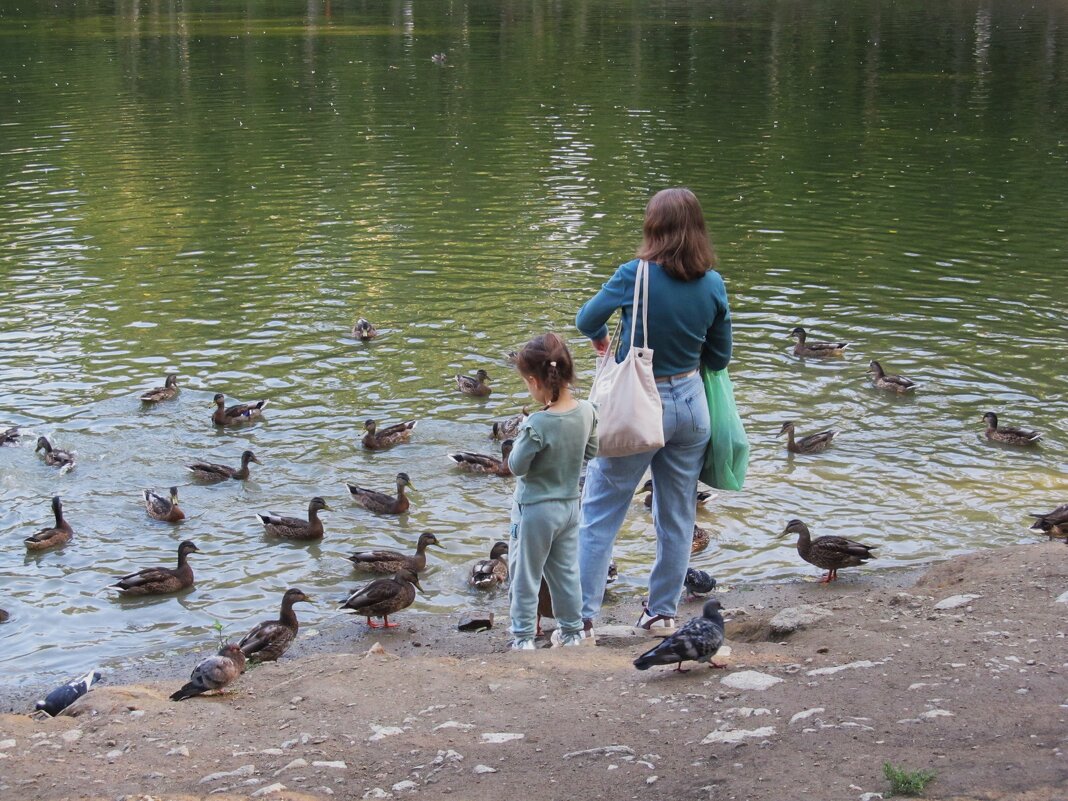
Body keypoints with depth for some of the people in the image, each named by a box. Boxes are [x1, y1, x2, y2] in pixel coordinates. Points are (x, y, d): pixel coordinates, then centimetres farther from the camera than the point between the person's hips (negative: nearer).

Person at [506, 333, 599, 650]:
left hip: (535, 509, -6)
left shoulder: (537, 425, -28)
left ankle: (523, 637, 15)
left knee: (526, 576, 9)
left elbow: (516, 466, -18)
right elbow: (591, 452, 6)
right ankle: (572, 631, 29)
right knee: (566, 571, 20)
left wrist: (521, 440, -3)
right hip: (570, 504, 6)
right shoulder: (587, 412, -9)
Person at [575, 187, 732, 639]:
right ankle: (662, 613, 24)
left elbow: (587, 319, -4)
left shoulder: (635, 275, -17)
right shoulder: (713, 285, -5)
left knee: (599, 514, 4)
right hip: (691, 406, 4)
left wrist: (601, 340, 17)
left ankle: (583, 618, 3)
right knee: (678, 516, 16)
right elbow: (719, 358, 4)